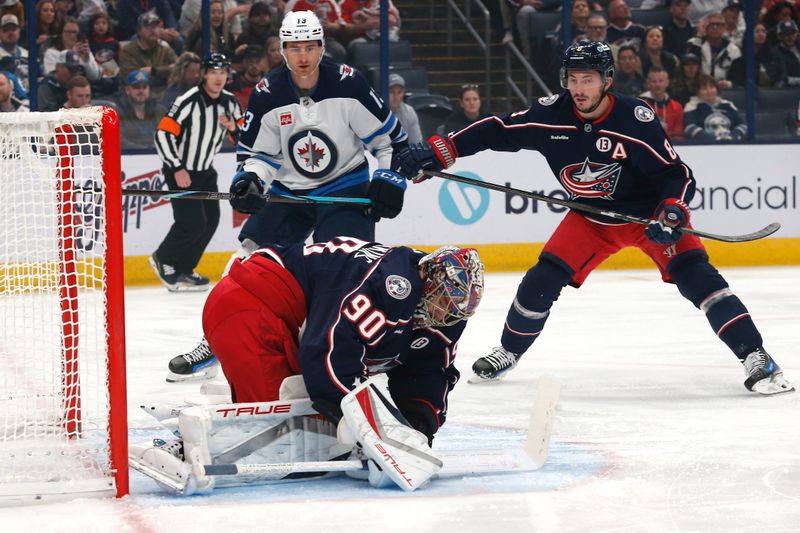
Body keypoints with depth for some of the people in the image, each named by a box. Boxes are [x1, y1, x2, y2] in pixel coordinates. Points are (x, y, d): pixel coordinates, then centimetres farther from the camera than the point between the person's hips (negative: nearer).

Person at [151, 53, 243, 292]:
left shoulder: (229, 102, 0)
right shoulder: (189, 101, -22)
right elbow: (162, 135, -22)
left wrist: (233, 128, -14)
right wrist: (177, 169, -22)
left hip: (205, 171, 8)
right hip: (180, 170, -8)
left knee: (211, 219, 5)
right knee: (193, 223, -12)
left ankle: (182, 270, 17)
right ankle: (163, 259, 11)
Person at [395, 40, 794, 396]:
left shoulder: (636, 120, -26)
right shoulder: (550, 115, -15)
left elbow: (676, 172, -18)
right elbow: (496, 131, -6)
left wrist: (672, 213, -34)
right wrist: (439, 151, -12)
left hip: (648, 210, -4)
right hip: (591, 216, 4)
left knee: (694, 274, -21)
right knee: (543, 279, -3)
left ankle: (755, 358, -19)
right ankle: (508, 353, 21)